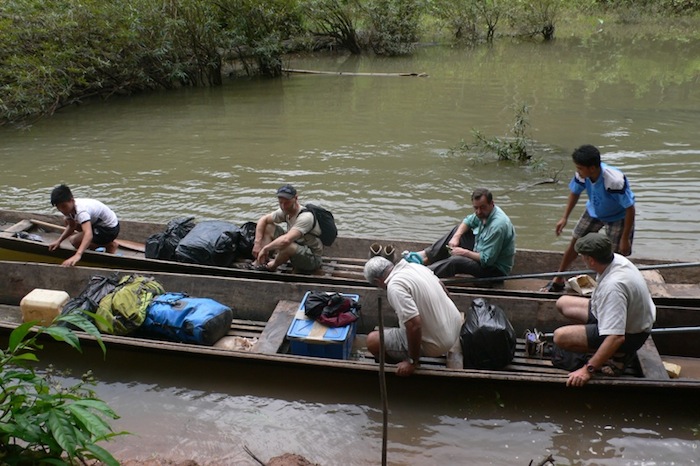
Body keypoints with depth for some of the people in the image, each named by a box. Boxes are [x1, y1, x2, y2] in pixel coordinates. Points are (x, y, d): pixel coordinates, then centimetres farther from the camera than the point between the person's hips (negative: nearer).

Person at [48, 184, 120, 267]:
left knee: (75, 241, -16)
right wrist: (59, 241, -10)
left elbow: (89, 234, -49)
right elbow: (71, 227, 7)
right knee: (68, 222, 14)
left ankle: (110, 245, 1)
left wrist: (77, 255, -63)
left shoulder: (81, 210, -34)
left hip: (110, 229, -9)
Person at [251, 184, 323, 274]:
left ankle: (272, 265, -6)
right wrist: (257, 243, -5)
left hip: (313, 259, -8)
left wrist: (265, 248, -29)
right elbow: (263, 219, 6)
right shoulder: (285, 211, -5)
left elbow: (286, 240, -41)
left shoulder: (305, 217, -30)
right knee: (268, 227, 3)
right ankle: (260, 262, -7)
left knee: (286, 245, -39)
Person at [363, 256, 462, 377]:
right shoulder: (415, 265, 2)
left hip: (436, 344, -8)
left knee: (373, 340, -4)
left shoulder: (394, 286, -23)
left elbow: (414, 325, -31)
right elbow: (442, 288, 17)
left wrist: (412, 362, -17)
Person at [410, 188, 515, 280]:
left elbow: (487, 260, -31)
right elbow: (468, 220, 13)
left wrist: (464, 252, -19)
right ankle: (428, 255, 7)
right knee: (458, 229, 12)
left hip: (496, 269, -10)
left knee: (455, 261, -30)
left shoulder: (497, 226, -32)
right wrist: (456, 236, -5)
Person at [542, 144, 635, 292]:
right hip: (594, 211, 5)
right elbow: (575, 192, -2)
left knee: (616, 253, -6)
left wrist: (625, 239, -26)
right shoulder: (582, 175, -26)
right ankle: (559, 279, 22)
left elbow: (630, 209, -31)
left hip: (618, 216, -5)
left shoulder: (615, 181, -41)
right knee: (575, 242, 7)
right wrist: (565, 217, -2)